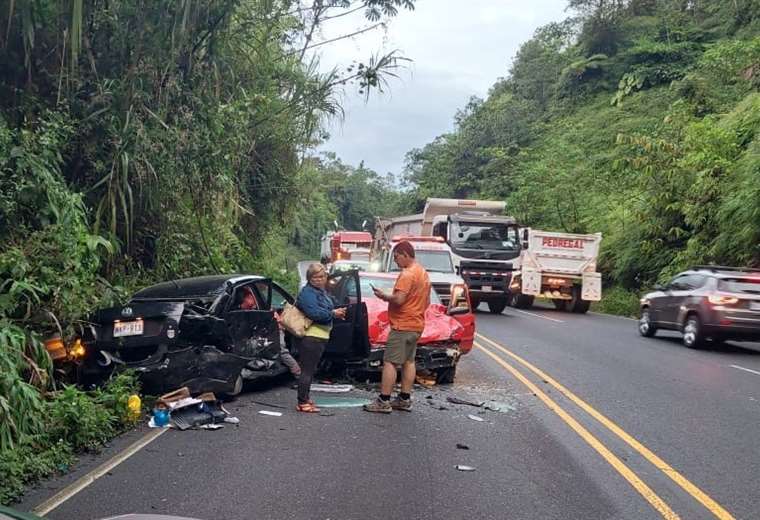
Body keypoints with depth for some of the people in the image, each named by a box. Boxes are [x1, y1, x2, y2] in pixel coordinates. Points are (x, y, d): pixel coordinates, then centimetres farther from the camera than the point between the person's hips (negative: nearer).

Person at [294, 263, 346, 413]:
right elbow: (314, 312, -26)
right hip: (311, 337, -10)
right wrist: (333, 313, -20)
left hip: (320, 336, 10)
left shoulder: (322, 292, 17)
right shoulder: (307, 293, -14)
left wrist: (337, 313, 8)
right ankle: (302, 403, -2)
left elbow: (326, 309, 26)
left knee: (310, 370, 17)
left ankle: (305, 399, 26)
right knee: (307, 370, -6)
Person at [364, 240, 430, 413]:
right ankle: (405, 400, 17)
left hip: (402, 325, -10)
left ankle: (383, 401, -8)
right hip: (416, 325, 10)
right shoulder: (424, 273, 14)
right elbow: (427, 302, 21)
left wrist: (383, 295, -10)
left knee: (389, 362, -7)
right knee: (409, 361, 13)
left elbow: (398, 299, -25)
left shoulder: (407, 274, -17)